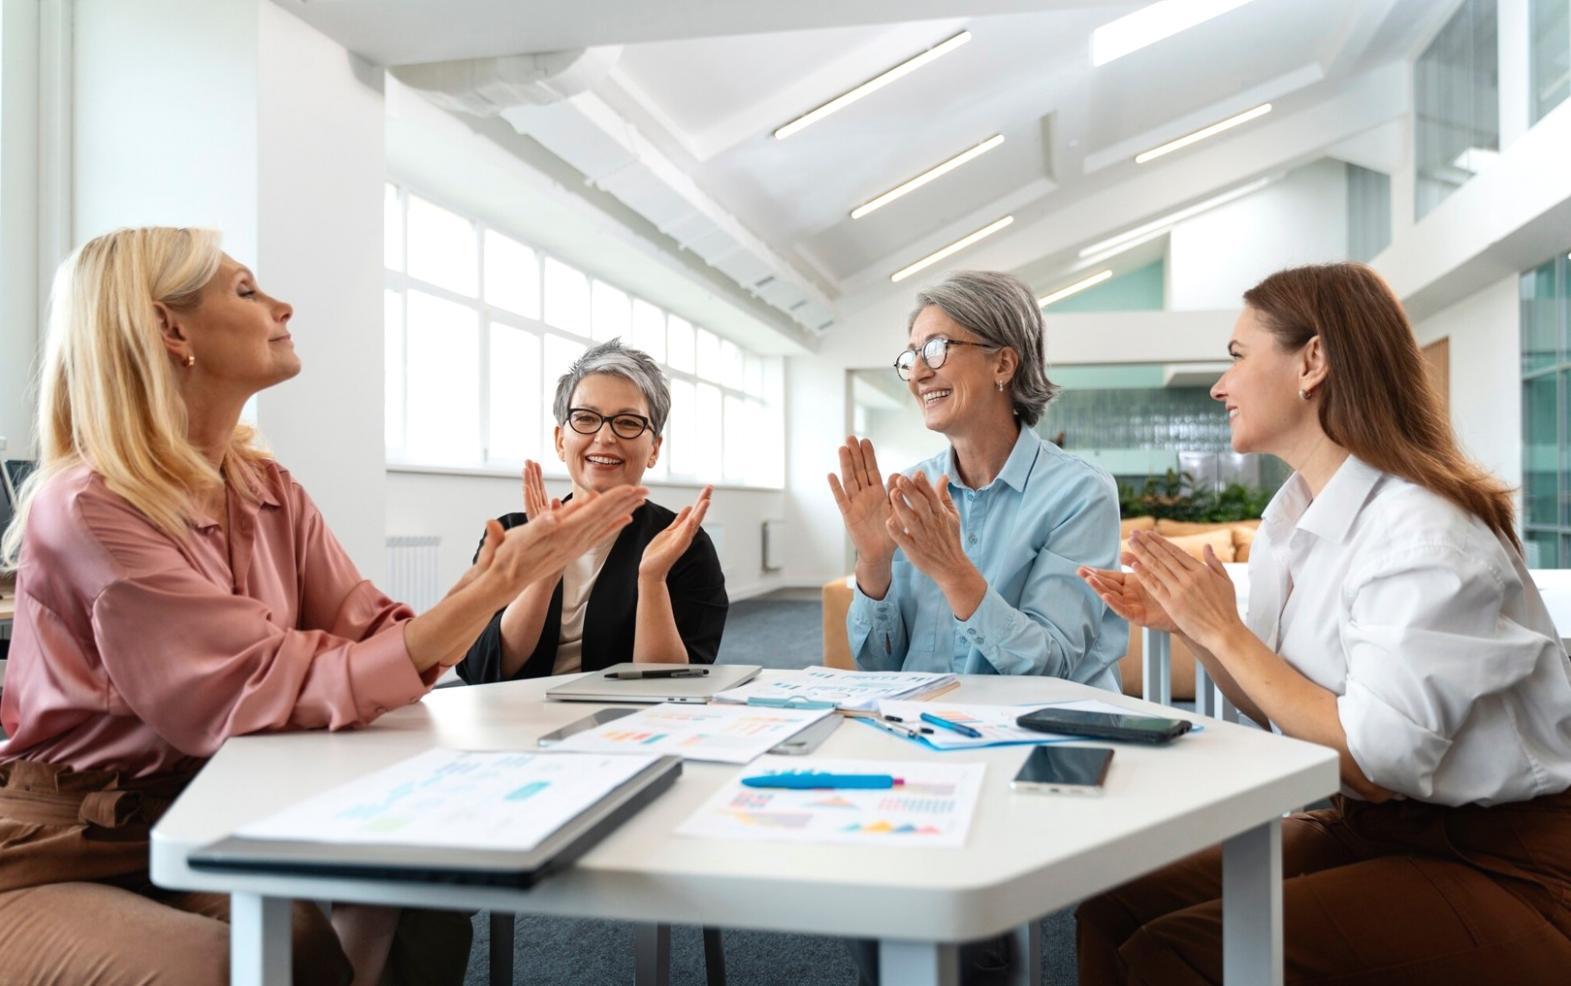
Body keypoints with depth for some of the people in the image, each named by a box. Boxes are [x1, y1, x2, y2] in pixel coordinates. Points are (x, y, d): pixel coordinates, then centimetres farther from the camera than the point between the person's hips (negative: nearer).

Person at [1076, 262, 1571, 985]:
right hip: (1366, 831, 7)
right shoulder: (1291, 518, 5)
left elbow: (1376, 761, -26)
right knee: (1113, 908, -8)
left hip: (1498, 865, -7)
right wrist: (1185, 624, -4)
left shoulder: (1424, 536, -21)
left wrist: (1224, 631, -20)